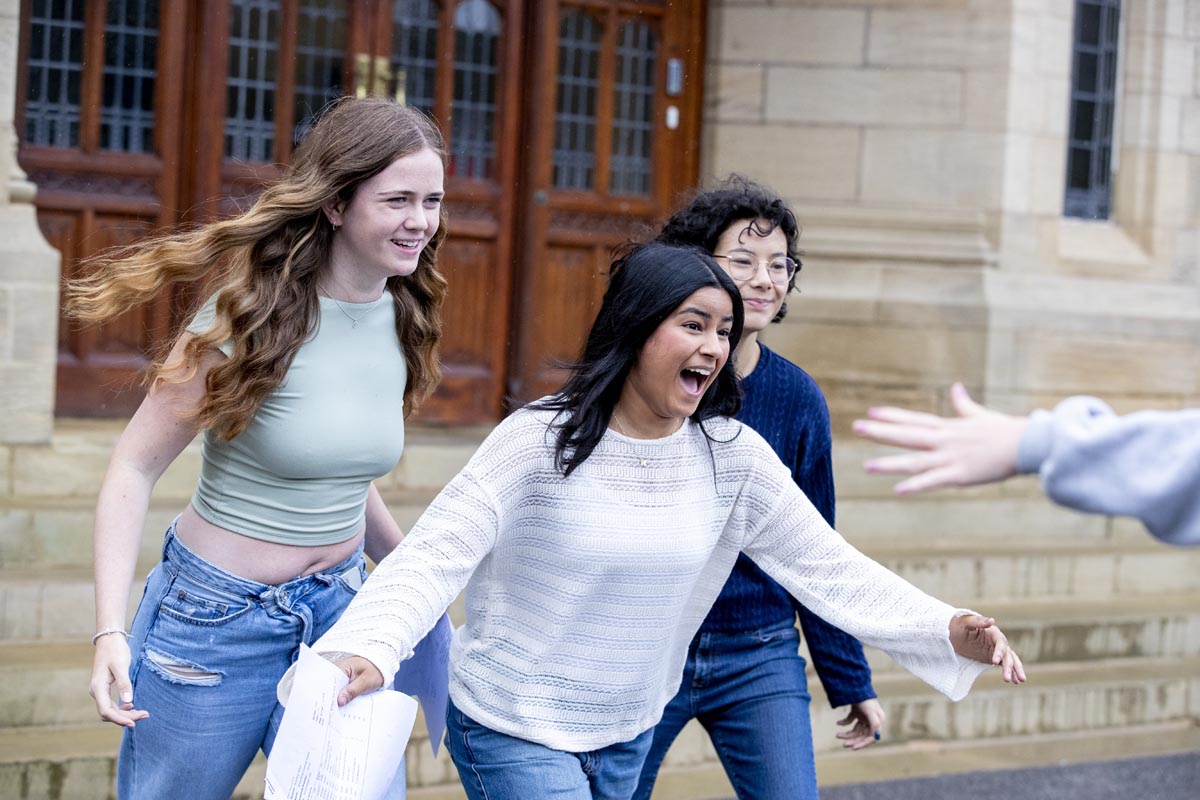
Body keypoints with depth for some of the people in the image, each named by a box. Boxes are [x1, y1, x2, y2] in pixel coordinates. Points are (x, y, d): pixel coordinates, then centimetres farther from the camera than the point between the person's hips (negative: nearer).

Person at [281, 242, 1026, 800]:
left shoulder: (735, 457, -4)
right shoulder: (543, 441, -17)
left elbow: (829, 567, -5)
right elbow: (437, 555, -22)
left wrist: (945, 630, -19)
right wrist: (367, 649, -41)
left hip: (627, 737, 5)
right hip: (514, 729, -5)